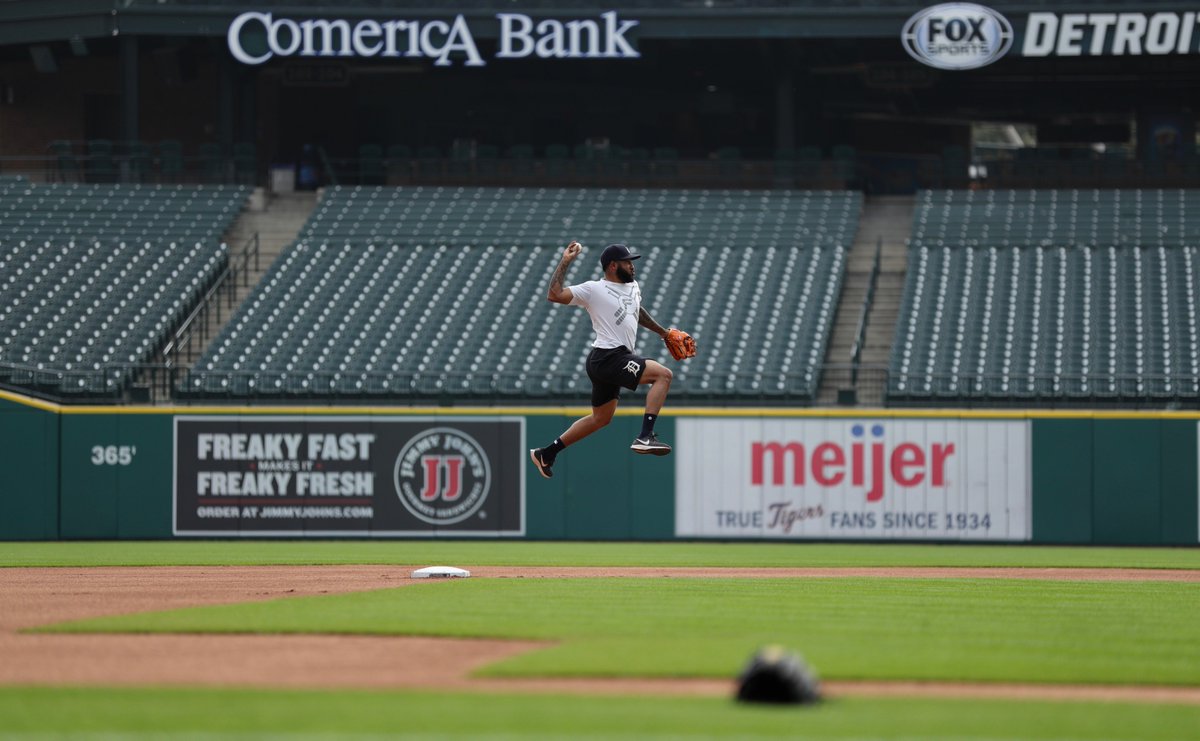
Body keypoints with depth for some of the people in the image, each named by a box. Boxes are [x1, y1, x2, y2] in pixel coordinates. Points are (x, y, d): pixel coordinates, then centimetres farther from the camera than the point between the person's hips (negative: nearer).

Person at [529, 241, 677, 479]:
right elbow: (554, 295, -15)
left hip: (616, 360, 10)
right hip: (606, 358, -10)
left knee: (600, 418, 19)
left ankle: (546, 454, 26)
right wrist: (565, 262, -16)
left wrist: (662, 332, 44)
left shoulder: (633, 287, 17)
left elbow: (637, 312, 38)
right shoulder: (593, 289, -7)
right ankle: (645, 437, -26)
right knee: (663, 374, -19)